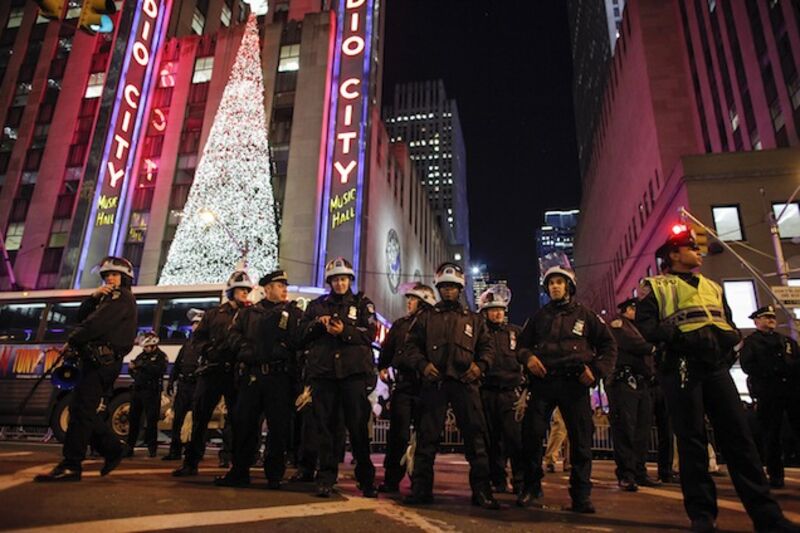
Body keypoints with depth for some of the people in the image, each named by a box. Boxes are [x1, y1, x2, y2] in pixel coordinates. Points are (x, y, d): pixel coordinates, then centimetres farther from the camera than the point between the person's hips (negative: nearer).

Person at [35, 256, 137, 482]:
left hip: (103, 360, -10)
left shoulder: (122, 297, -3)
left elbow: (97, 323, -15)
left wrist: (72, 341, -5)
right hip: (99, 360, 10)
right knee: (83, 410, 10)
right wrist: (94, 296, 1)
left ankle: (70, 466, -13)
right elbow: (82, 317, 16)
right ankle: (112, 450, 17)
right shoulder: (109, 299, 29)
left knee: (81, 409, -13)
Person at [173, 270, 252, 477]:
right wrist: (211, 350, -4)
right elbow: (199, 336, 11)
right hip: (211, 370, 1)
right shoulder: (214, 313, 15)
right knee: (199, 417, 2)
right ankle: (191, 462, 12)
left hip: (236, 373, -1)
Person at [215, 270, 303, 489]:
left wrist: (281, 350, -14)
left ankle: (274, 475, 11)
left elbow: (299, 341, 0)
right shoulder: (248, 312, 18)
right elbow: (234, 335, 8)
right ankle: (239, 472, 17)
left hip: (280, 377, -2)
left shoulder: (294, 313, 11)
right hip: (251, 375, 2)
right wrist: (249, 349, -7)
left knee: (279, 426, -1)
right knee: (244, 423, 5)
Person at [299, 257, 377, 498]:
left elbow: (370, 333, -1)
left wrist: (344, 331, -14)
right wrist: (318, 323, -7)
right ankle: (326, 478, 12)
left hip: (353, 371, -2)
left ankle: (366, 479, 12)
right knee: (325, 426, 3)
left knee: (358, 426, 0)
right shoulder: (317, 305, 19)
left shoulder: (362, 303, 12)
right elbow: (303, 334, 12)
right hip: (323, 371, 2)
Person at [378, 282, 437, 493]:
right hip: (403, 383, 3)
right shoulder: (400, 324, 15)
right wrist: (382, 367, 13)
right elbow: (387, 348, 20)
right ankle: (391, 480, 10)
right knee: (398, 433, 3)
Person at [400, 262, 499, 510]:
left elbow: (487, 347, 17)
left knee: (475, 436, -2)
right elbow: (411, 346, 11)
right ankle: (421, 488, 10)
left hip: (465, 382, 0)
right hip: (434, 381, 0)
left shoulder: (474, 319, 18)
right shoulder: (426, 317, 16)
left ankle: (481, 490, 6)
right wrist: (422, 364, -8)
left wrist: (480, 365, -3)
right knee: (427, 436, 2)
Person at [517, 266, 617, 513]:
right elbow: (522, 344, 20)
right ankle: (531, 486, 13)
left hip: (574, 383, -1)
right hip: (543, 382, 1)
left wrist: (597, 370, -3)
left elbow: (609, 345, 12)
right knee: (531, 433, -6)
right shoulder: (539, 316, 16)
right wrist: (527, 356, -3)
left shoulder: (584, 315, 12)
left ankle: (581, 494, 11)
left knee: (580, 439, -1)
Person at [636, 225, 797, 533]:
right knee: (692, 439, -1)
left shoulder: (712, 287, 25)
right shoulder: (655, 287, 7)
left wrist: (729, 338, -2)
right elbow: (645, 326, -6)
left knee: (738, 435, 2)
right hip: (682, 367, -5)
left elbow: (731, 326, 21)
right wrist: (679, 334, -19)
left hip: (717, 366, 5)